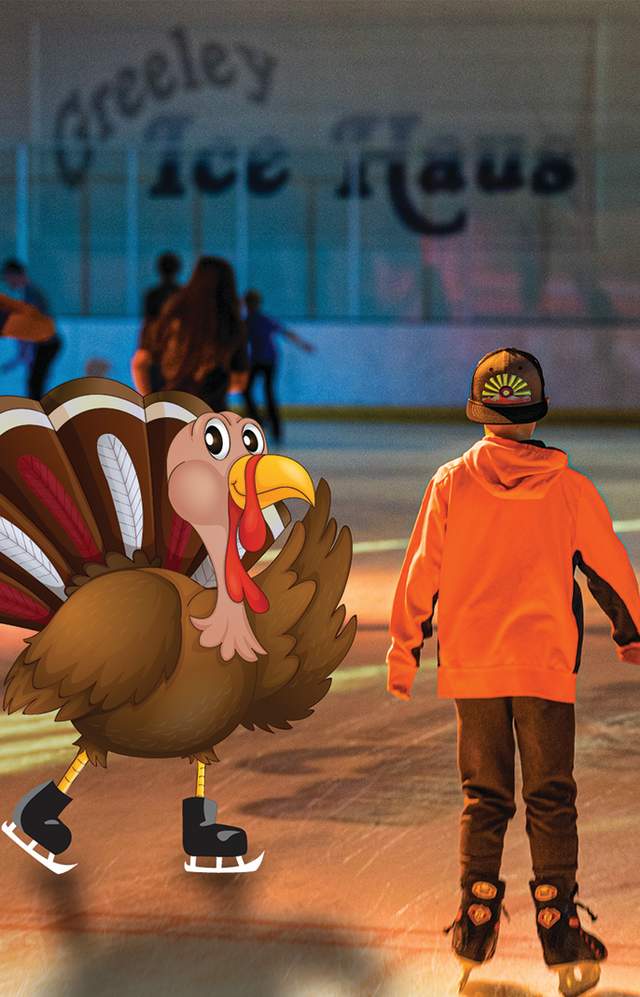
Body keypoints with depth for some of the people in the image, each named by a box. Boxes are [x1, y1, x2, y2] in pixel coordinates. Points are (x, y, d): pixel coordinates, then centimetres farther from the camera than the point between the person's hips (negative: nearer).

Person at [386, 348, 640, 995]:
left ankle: (476, 927, 13)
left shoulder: (451, 483, -4)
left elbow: (420, 572, 1)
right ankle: (559, 931, 3)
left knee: (483, 800, 12)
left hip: (471, 666, 1)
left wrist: (404, 651, 12)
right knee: (551, 801, 6)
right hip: (547, 666, -1)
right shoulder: (568, 487, -5)